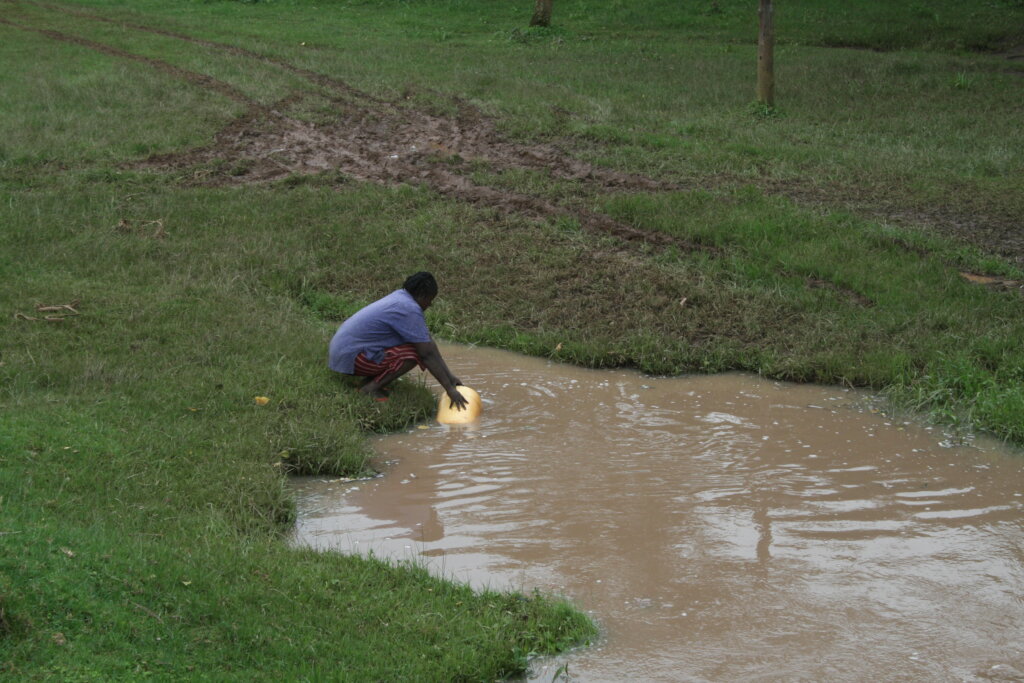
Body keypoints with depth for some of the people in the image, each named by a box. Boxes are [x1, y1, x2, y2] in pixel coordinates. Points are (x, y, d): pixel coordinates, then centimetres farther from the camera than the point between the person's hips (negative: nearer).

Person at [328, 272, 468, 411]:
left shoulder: (401, 296, 9)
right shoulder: (410, 310, -20)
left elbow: (428, 341, 10)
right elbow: (428, 354, -20)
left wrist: (449, 376, 10)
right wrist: (449, 389, -16)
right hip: (350, 357, -10)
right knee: (412, 354, -20)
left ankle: (372, 378, 6)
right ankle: (371, 388, -14)